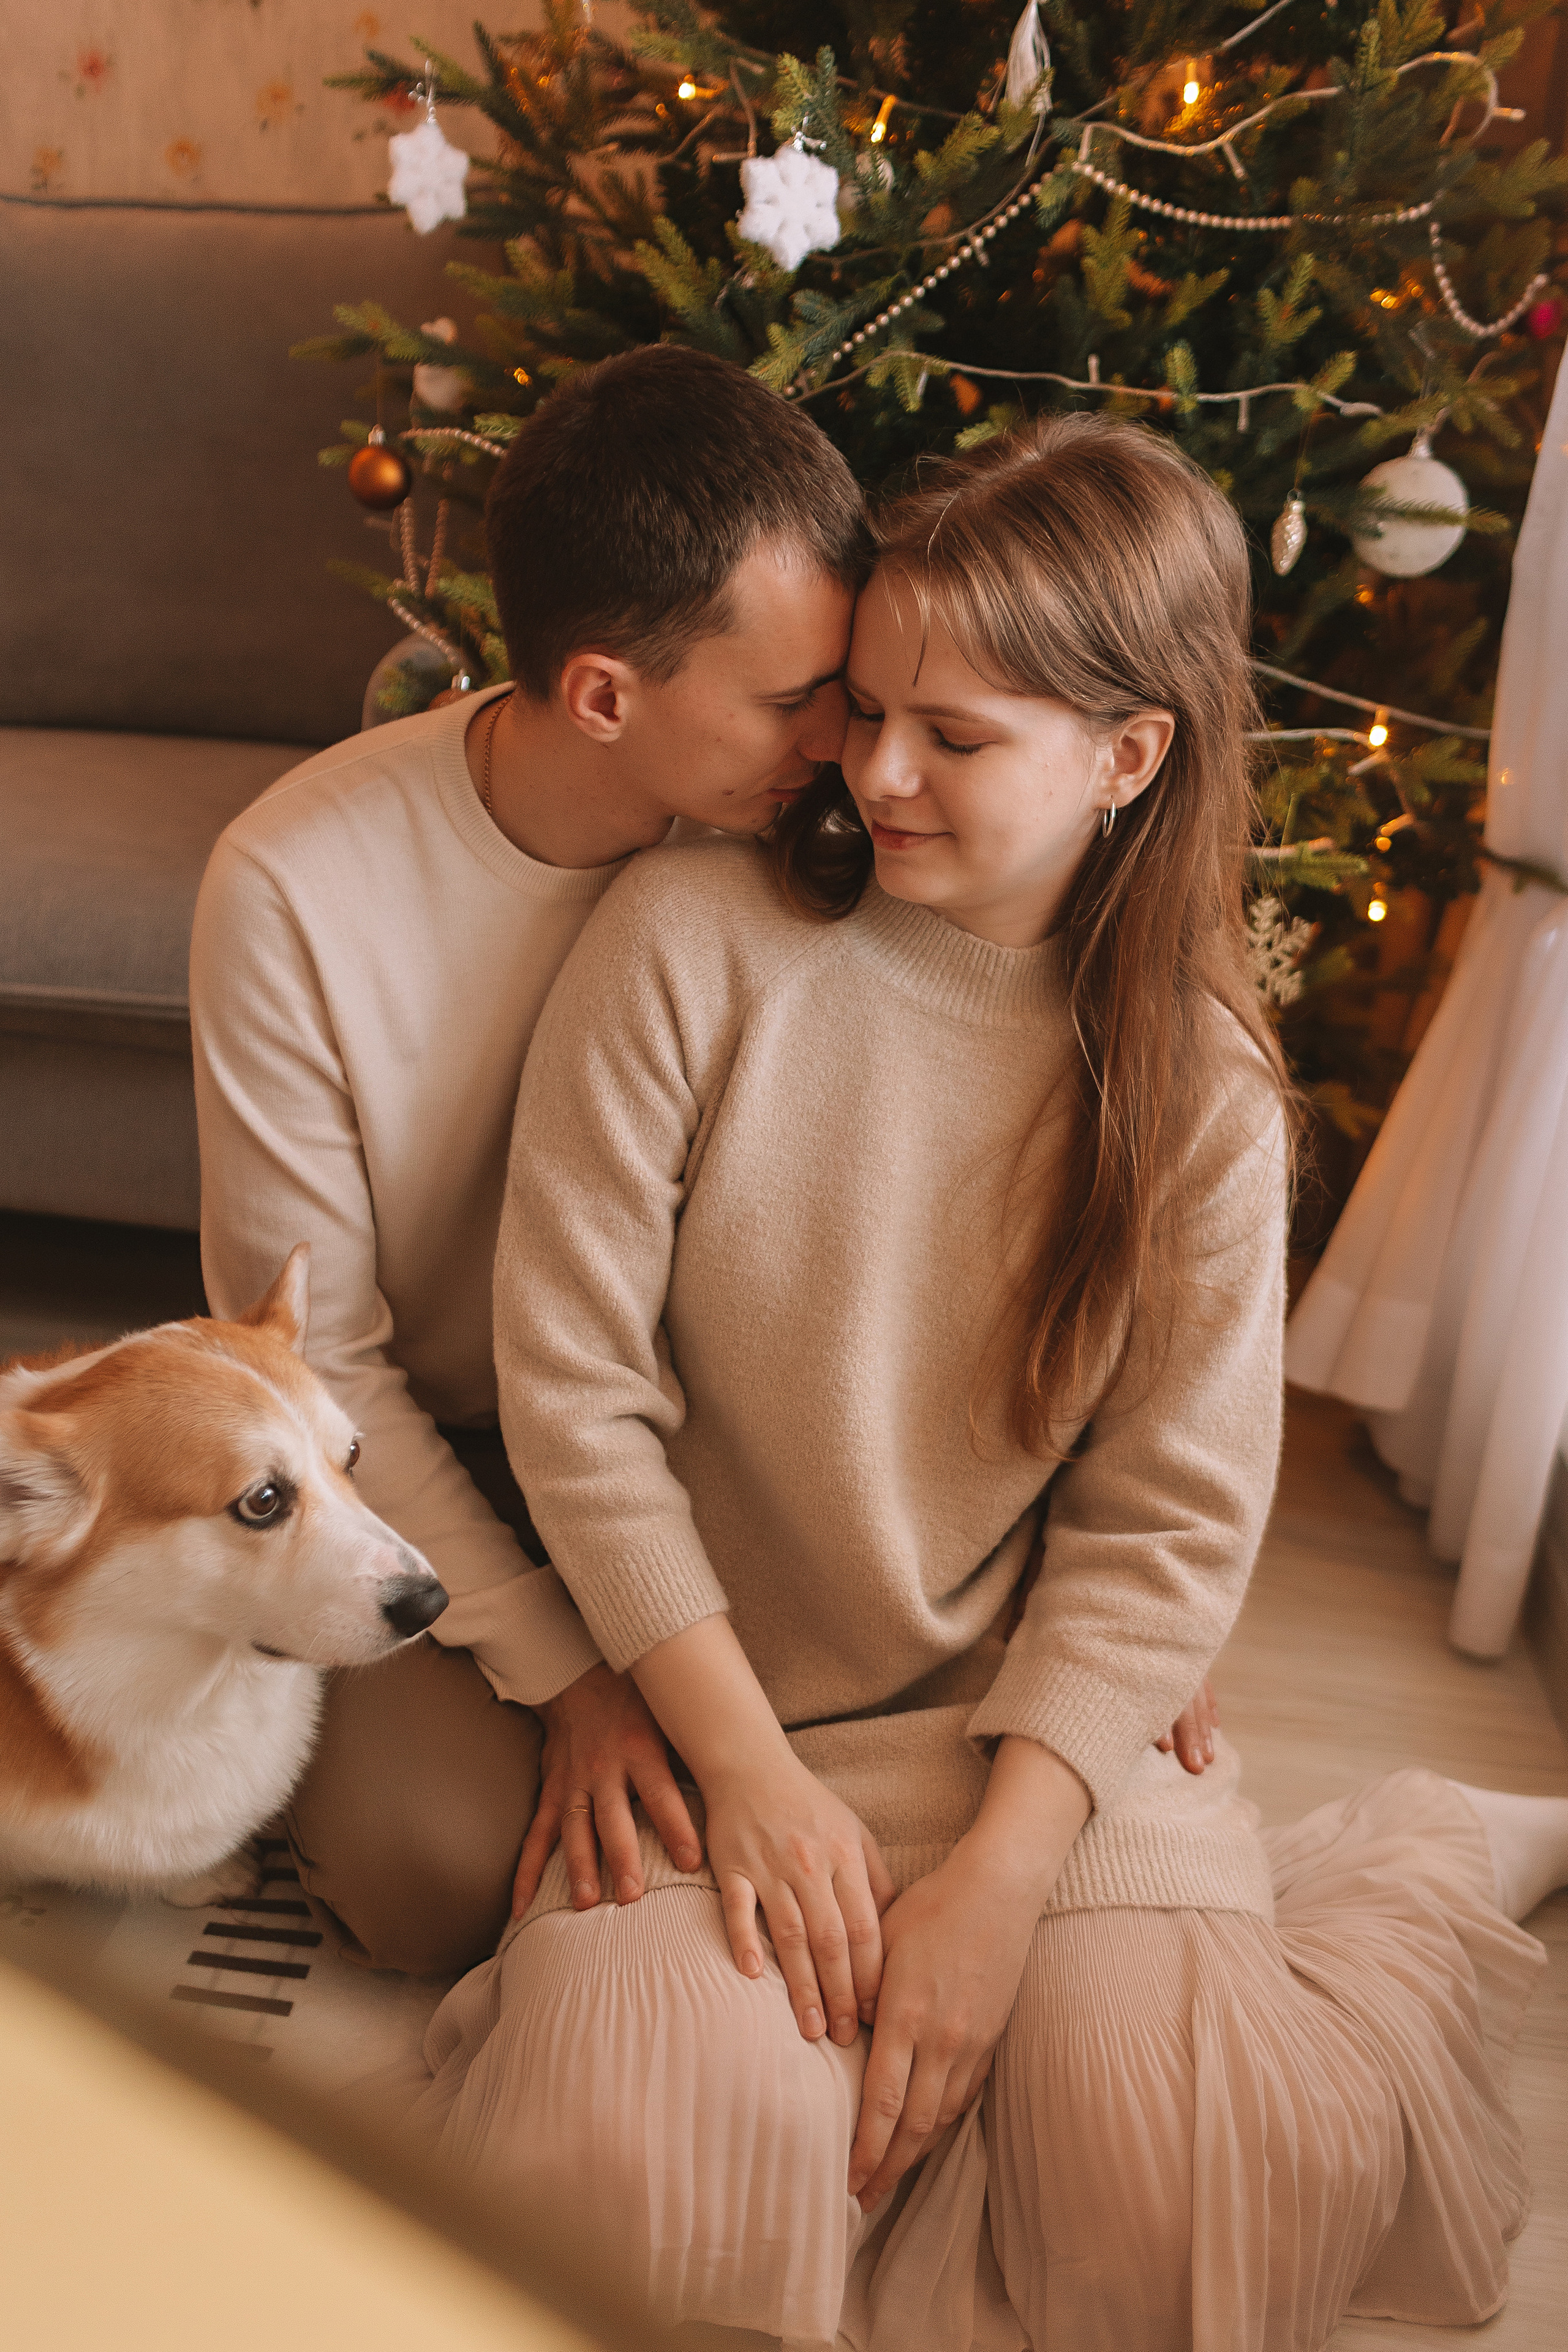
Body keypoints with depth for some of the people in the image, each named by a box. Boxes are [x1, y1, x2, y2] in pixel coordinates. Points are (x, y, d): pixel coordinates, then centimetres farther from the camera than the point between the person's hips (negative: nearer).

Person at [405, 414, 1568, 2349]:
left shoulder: (1197, 1078, -6)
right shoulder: (690, 942, -12)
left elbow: (1169, 1522, -6)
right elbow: (571, 1386, -10)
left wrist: (999, 1877, -16)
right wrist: (750, 1767, -12)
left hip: (1038, 1707, 1)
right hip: (716, 1694, 0)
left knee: (1218, 2197, -17)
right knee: (647, 2173, -25)